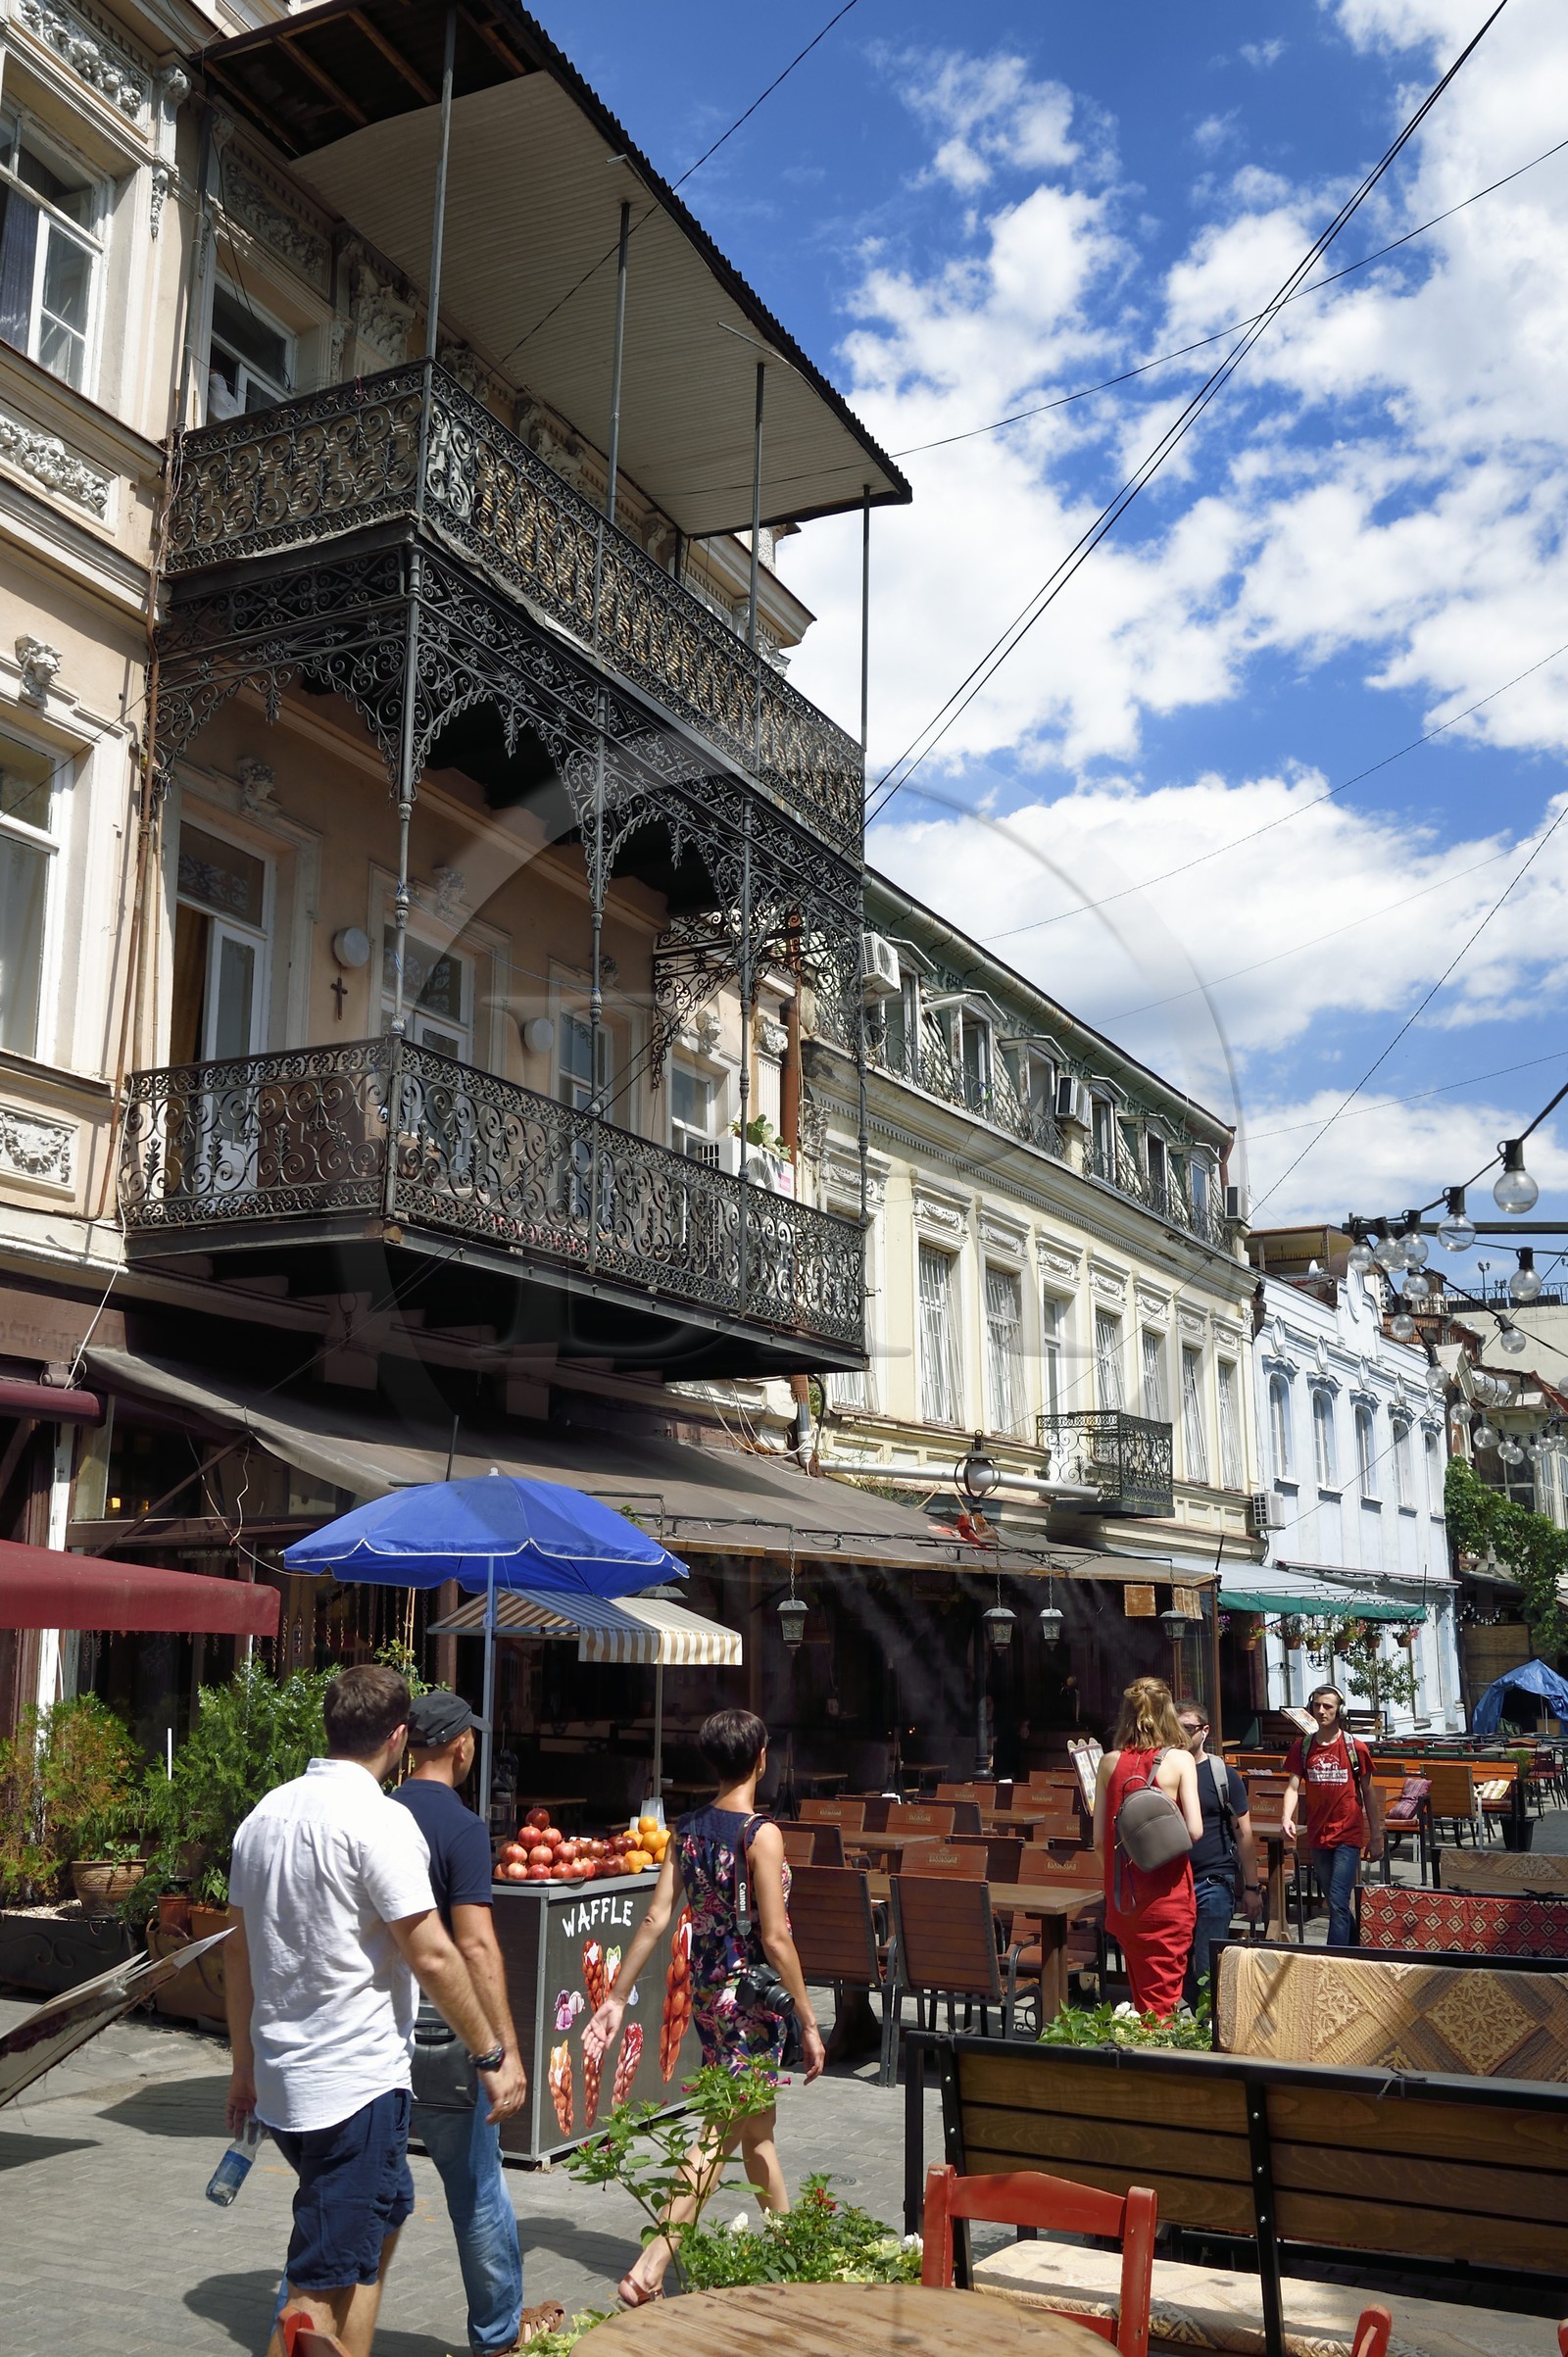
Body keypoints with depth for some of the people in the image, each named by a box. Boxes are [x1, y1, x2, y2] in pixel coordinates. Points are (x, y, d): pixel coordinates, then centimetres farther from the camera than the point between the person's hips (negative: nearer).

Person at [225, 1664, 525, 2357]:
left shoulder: (265, 1814, 8)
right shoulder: (378, 1819, -16)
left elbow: (238, 1948, 14)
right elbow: (432, 1957, -18)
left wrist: (244, 2066, 23)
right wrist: (493, 2054, -8)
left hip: (281, 2077, 9)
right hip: (357, 2084, -8)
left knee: (379, 2221, 25)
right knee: (322, 2289, -2)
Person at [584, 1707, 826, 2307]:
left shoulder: (688, 1829, 2)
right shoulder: (762, 1834, -17)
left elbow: (655, 1918, 1)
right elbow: (775, 1938, -18)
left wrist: (617, 1996, 6)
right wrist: (809, 2023, -11)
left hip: (707, 1989, 7)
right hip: (753, 1995, -7)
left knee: (757, 2123, 21)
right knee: (723, 2134, -4)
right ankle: (650, 2267, -10)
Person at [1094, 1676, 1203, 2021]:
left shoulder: (1109, 1763, 1)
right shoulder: (1179, 1760, -7)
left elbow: (1099, 1839, 4)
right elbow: (1194, 1831, -14)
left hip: (1122, 1898, 4)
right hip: (1167, 1895, -4)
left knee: (1142, 1997, 18)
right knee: (1162, 2000, 2)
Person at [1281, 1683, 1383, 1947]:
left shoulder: (1355, 1747, -4)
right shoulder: (1302, 1746, 3)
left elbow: (1368, 1793, 3)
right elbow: (1293, 1787, -3)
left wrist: (1376, 1837, 3)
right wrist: (1286, 1818, -22)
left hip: (1348, 1835, -4)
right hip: (1318, 1835, 4)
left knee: (1338, 1902, -12)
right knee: (1336, 1902, 15)